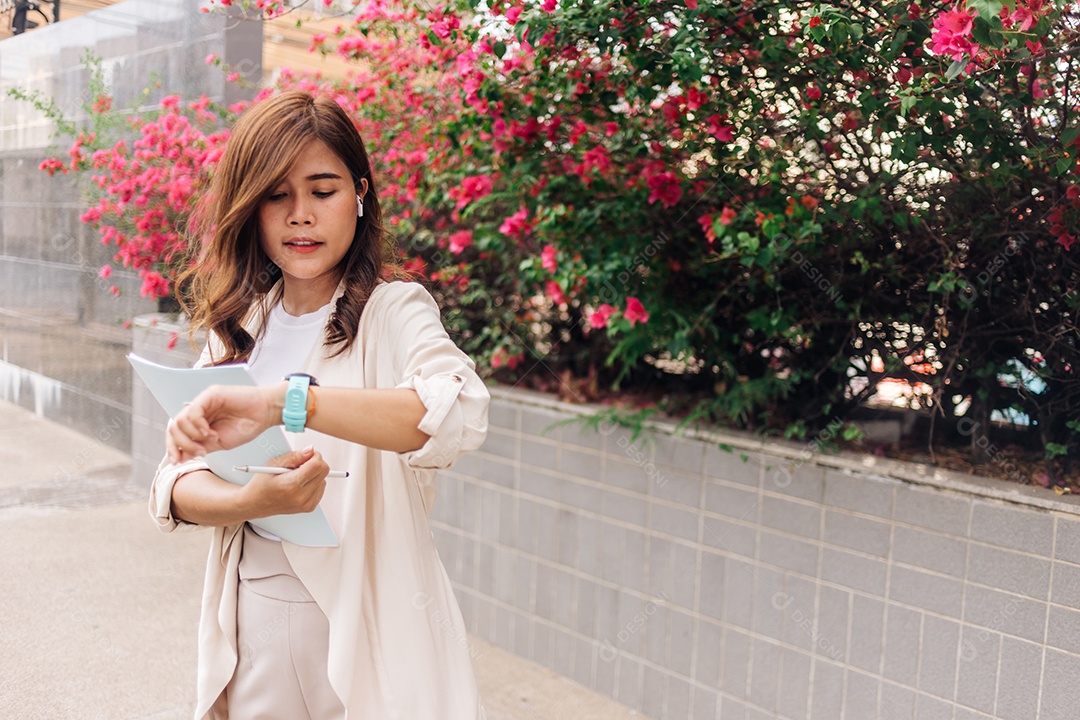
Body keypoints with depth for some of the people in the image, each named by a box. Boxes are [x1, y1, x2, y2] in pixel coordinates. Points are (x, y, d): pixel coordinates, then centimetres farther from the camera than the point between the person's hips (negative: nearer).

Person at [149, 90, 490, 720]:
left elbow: (461, 414, -31)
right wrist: (253, 500, -24)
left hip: (370, 625, -4)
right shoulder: (238, 324, 6)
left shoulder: (392, 310, -10)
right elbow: (176, 487, -2)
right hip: (253, 621, 4)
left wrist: (281, 402, -39)